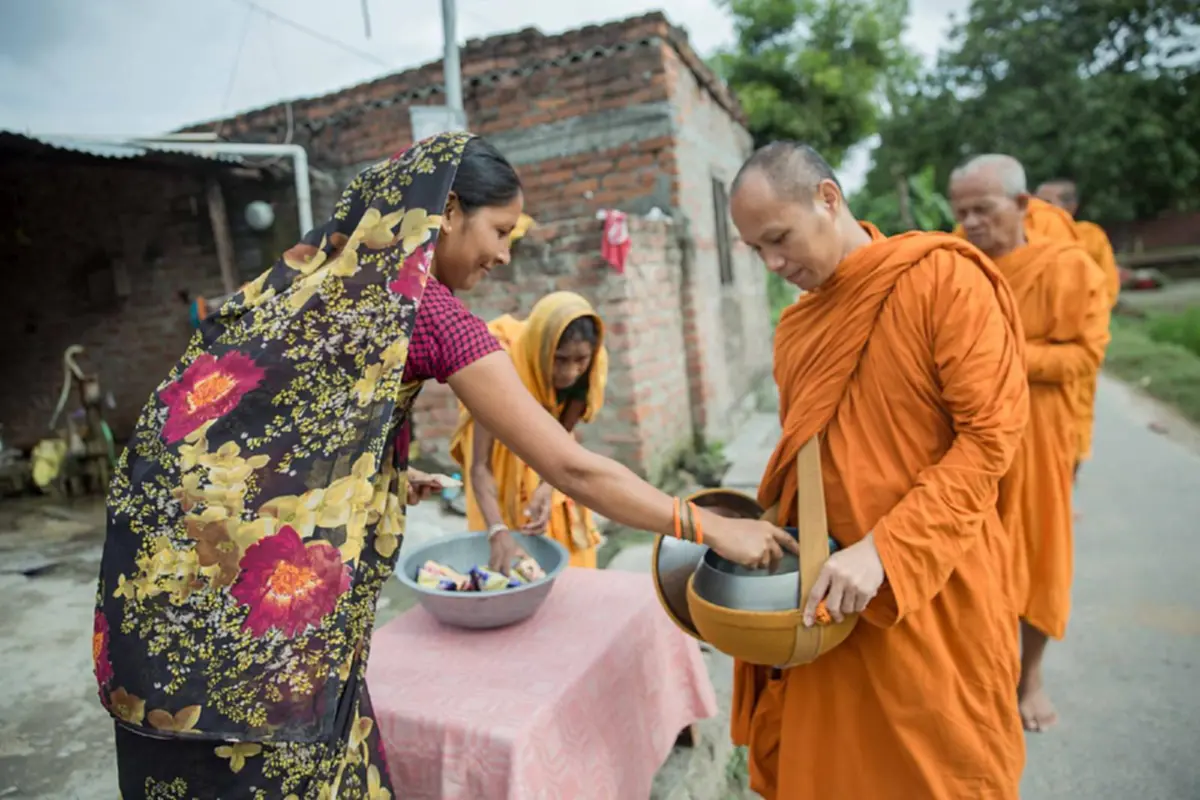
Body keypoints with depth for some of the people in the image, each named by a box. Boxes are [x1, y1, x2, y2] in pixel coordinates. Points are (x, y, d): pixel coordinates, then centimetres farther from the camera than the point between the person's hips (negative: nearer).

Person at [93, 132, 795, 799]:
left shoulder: (314, 266, 9)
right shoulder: (427, 308, -12)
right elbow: (572, 469, -12)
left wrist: (393, 478, 23)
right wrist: (711, 528, -3)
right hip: (258, 580, -8)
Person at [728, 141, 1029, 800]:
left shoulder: (944, 278, -11)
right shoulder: (796, 326, 7)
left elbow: (989, 436, -16)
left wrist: (883, 551, -23)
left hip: (930, 588, -5)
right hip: (827, 591, 5)